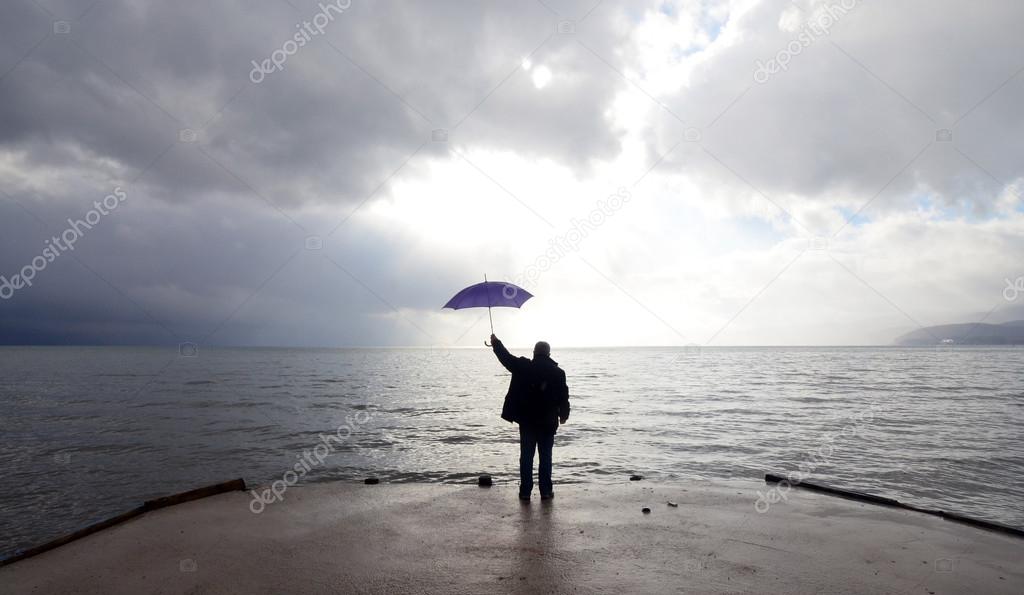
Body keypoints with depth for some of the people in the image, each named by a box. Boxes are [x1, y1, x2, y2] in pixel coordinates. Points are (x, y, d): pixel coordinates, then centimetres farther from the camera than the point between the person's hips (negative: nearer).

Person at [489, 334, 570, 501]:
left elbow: (506, 357, 6)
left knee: (526, 457, 7)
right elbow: (564, 397, 1)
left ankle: (525, 491, 10)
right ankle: (546, 491, 12)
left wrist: (496, 343, 22)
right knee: (545, 457, 9)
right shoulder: (558, 373, -5)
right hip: (548, 422, 0)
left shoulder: (524, 367, -7)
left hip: (526, 421, 0)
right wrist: (563, 415, 17)